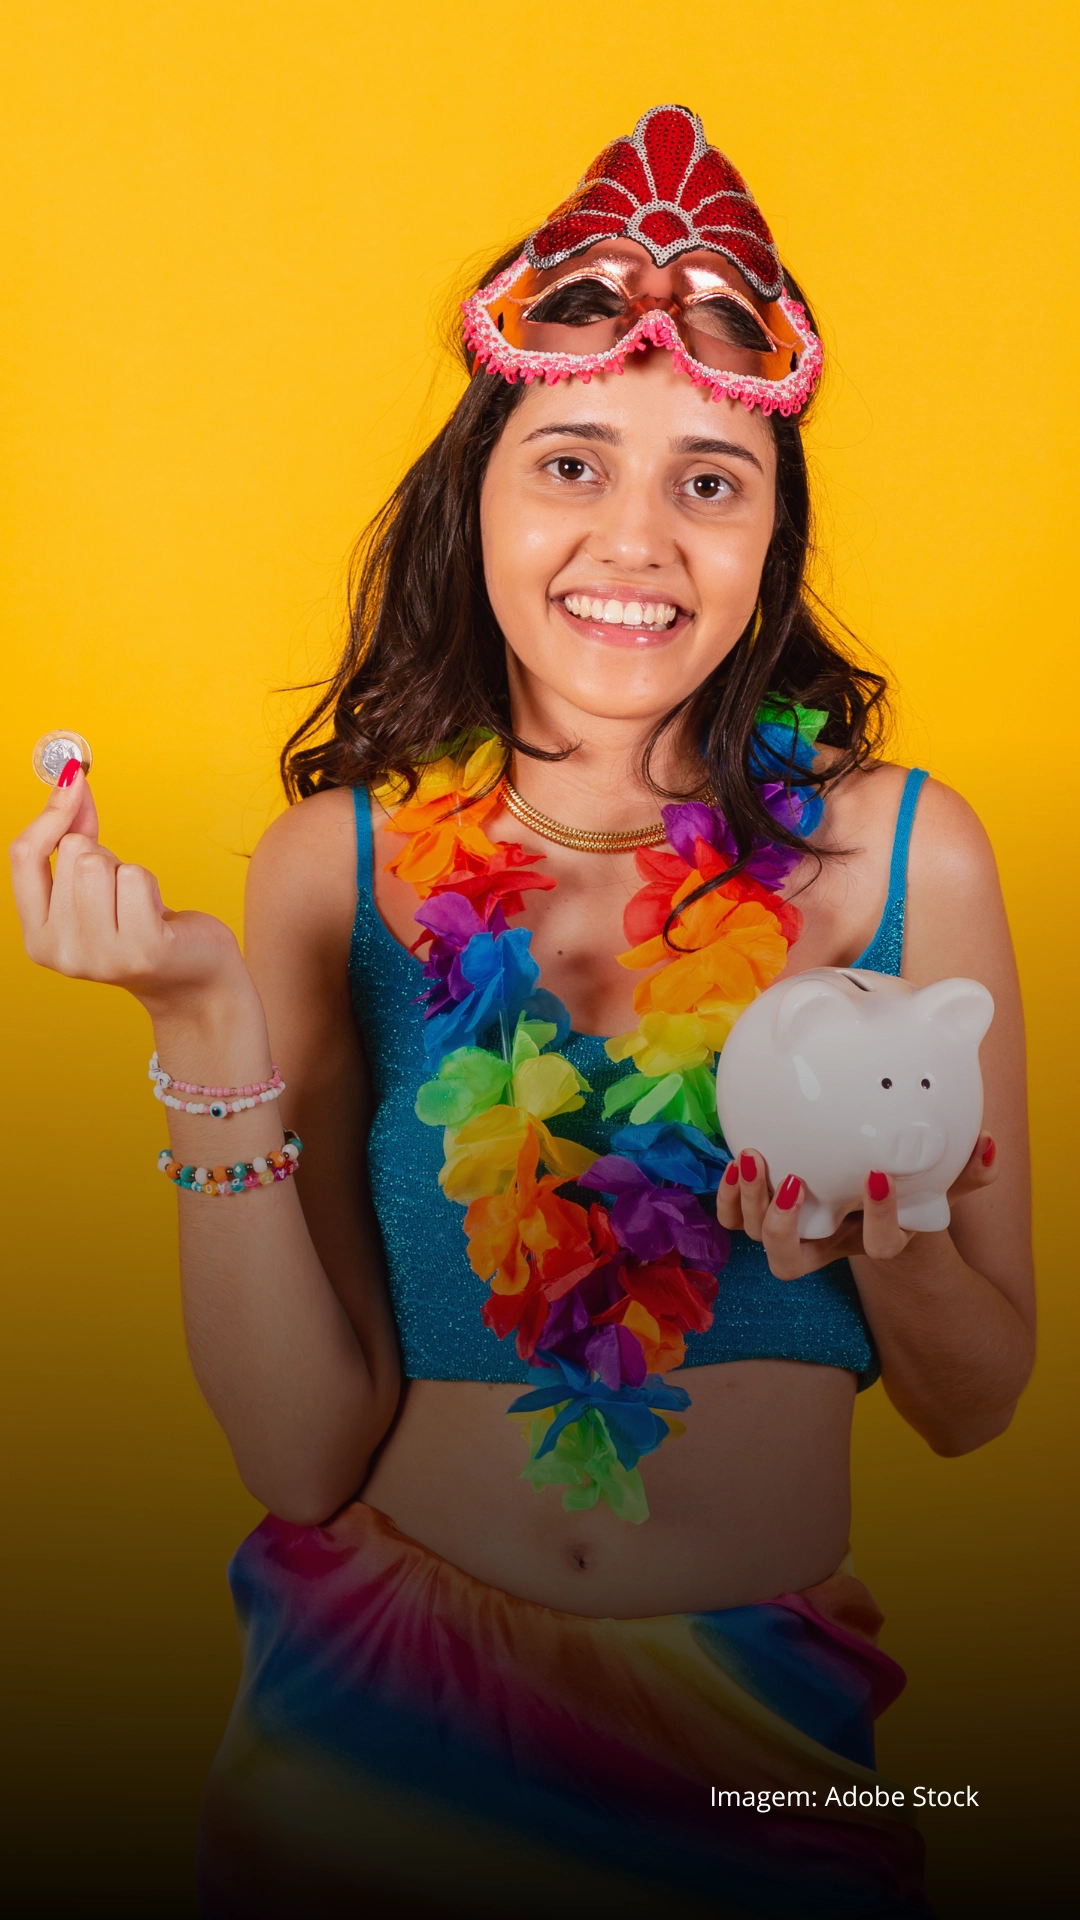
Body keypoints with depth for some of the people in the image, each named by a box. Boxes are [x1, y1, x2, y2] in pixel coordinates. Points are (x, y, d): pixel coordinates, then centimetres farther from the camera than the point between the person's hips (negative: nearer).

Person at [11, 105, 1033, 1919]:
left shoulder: (904, 852, -9)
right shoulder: (339, 869, -8)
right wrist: (210, 1037, -21)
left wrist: (896, 1242, -22)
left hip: (763, 1731, 0)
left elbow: (975, 1406, -1)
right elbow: (306, 1449, -11)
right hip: (377, 1704, 0)